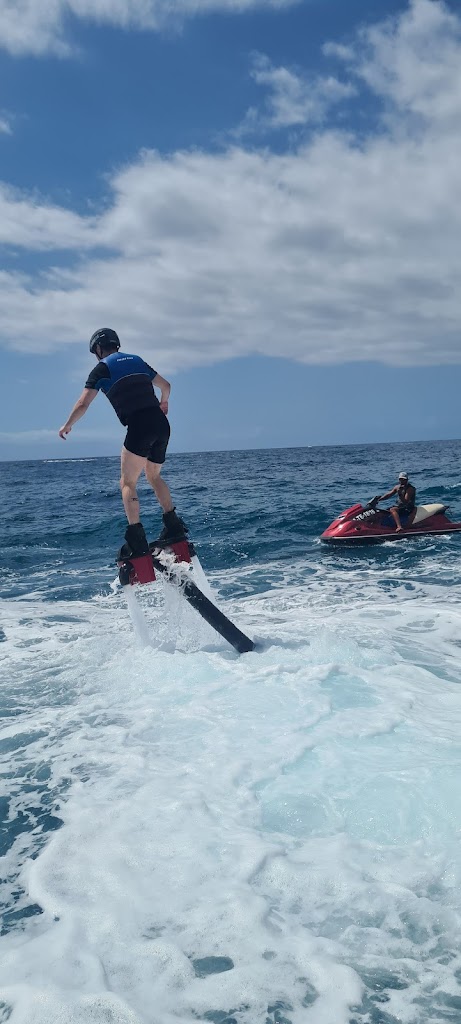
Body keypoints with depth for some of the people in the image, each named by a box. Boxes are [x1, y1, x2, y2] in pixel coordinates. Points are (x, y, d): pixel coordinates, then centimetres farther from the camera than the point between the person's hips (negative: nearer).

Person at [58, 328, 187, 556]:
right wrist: (163, 403, 51)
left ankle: (137, 541, -10)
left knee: (128, 483, 1)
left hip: (139, 427, -6)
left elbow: (83, 404, 0)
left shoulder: (102, 368, 5)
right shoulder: (137, 360, 22)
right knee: (153, 476, 24)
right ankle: (174, 526, 18)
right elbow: (166, 386, 29)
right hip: (161, 425, 6)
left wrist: (67, 425, 17)